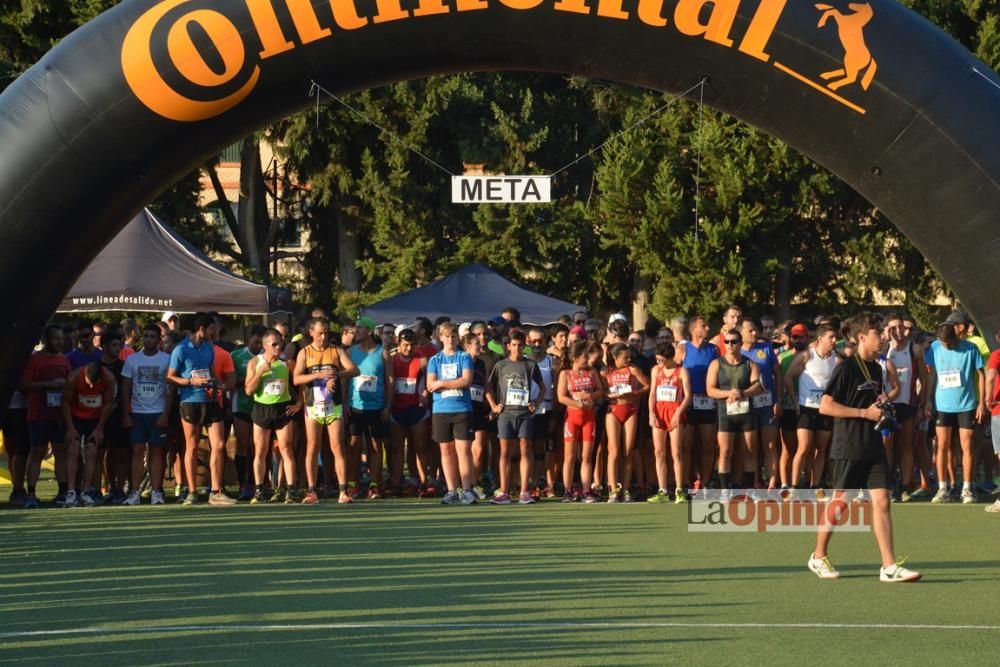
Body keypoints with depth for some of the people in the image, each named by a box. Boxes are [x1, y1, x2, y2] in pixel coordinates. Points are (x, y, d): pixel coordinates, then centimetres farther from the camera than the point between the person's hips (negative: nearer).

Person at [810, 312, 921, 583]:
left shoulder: (876, 369, 12)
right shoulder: (846, 368, -11)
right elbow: (825, 406, -15)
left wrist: (882, 407, 5)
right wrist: (865, 413, -16)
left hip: (874, 448, 6)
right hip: (848, 449, -6)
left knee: (881, 502, -3)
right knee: (839, 503, 4)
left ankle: (889, 567, -6)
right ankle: (819, 557, 22)